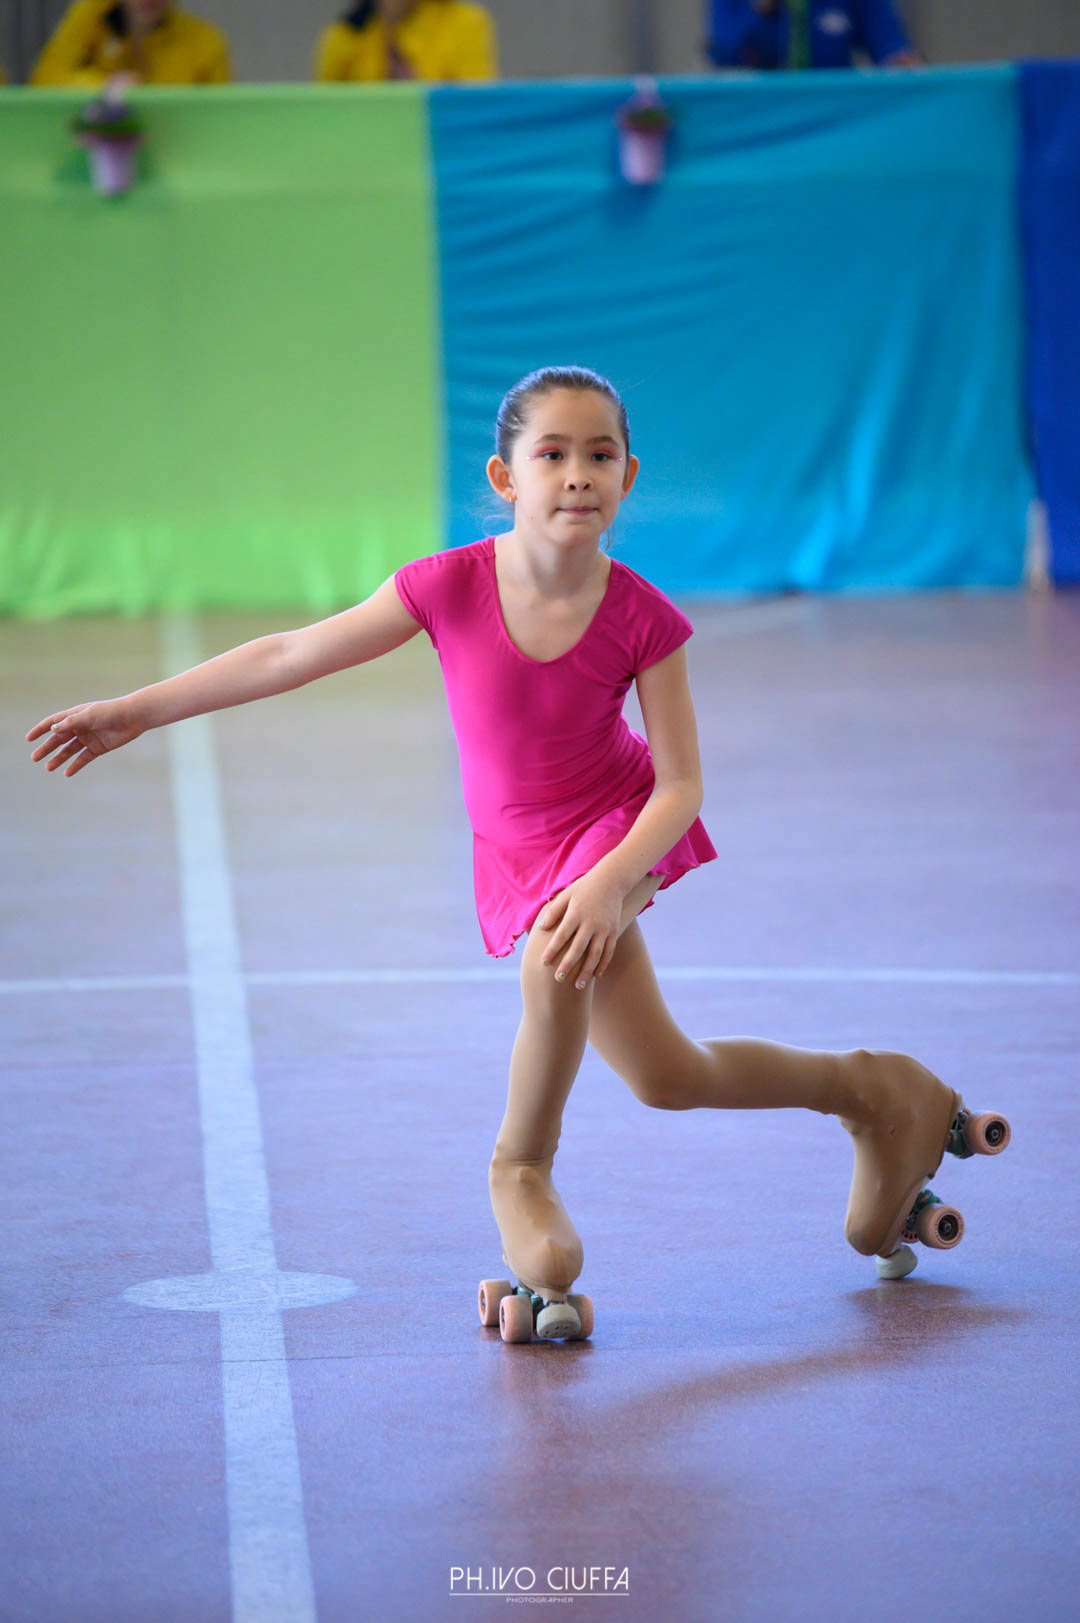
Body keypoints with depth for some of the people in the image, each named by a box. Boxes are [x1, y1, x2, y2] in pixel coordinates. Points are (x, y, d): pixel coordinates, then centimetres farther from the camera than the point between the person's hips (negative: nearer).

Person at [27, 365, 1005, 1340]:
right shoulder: (450, 588, -18)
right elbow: (290, 656, -11)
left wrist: (612, 882, -33)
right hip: (520, 857, 3)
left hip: (619, 825, -3)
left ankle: (521, 1168, -8)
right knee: (667, 1079, 0)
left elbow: (681, 785, -15)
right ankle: (868, 1094, 24)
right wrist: (136, 711, -10)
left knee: (559, 962, -32)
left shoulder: (642, 619, -20)